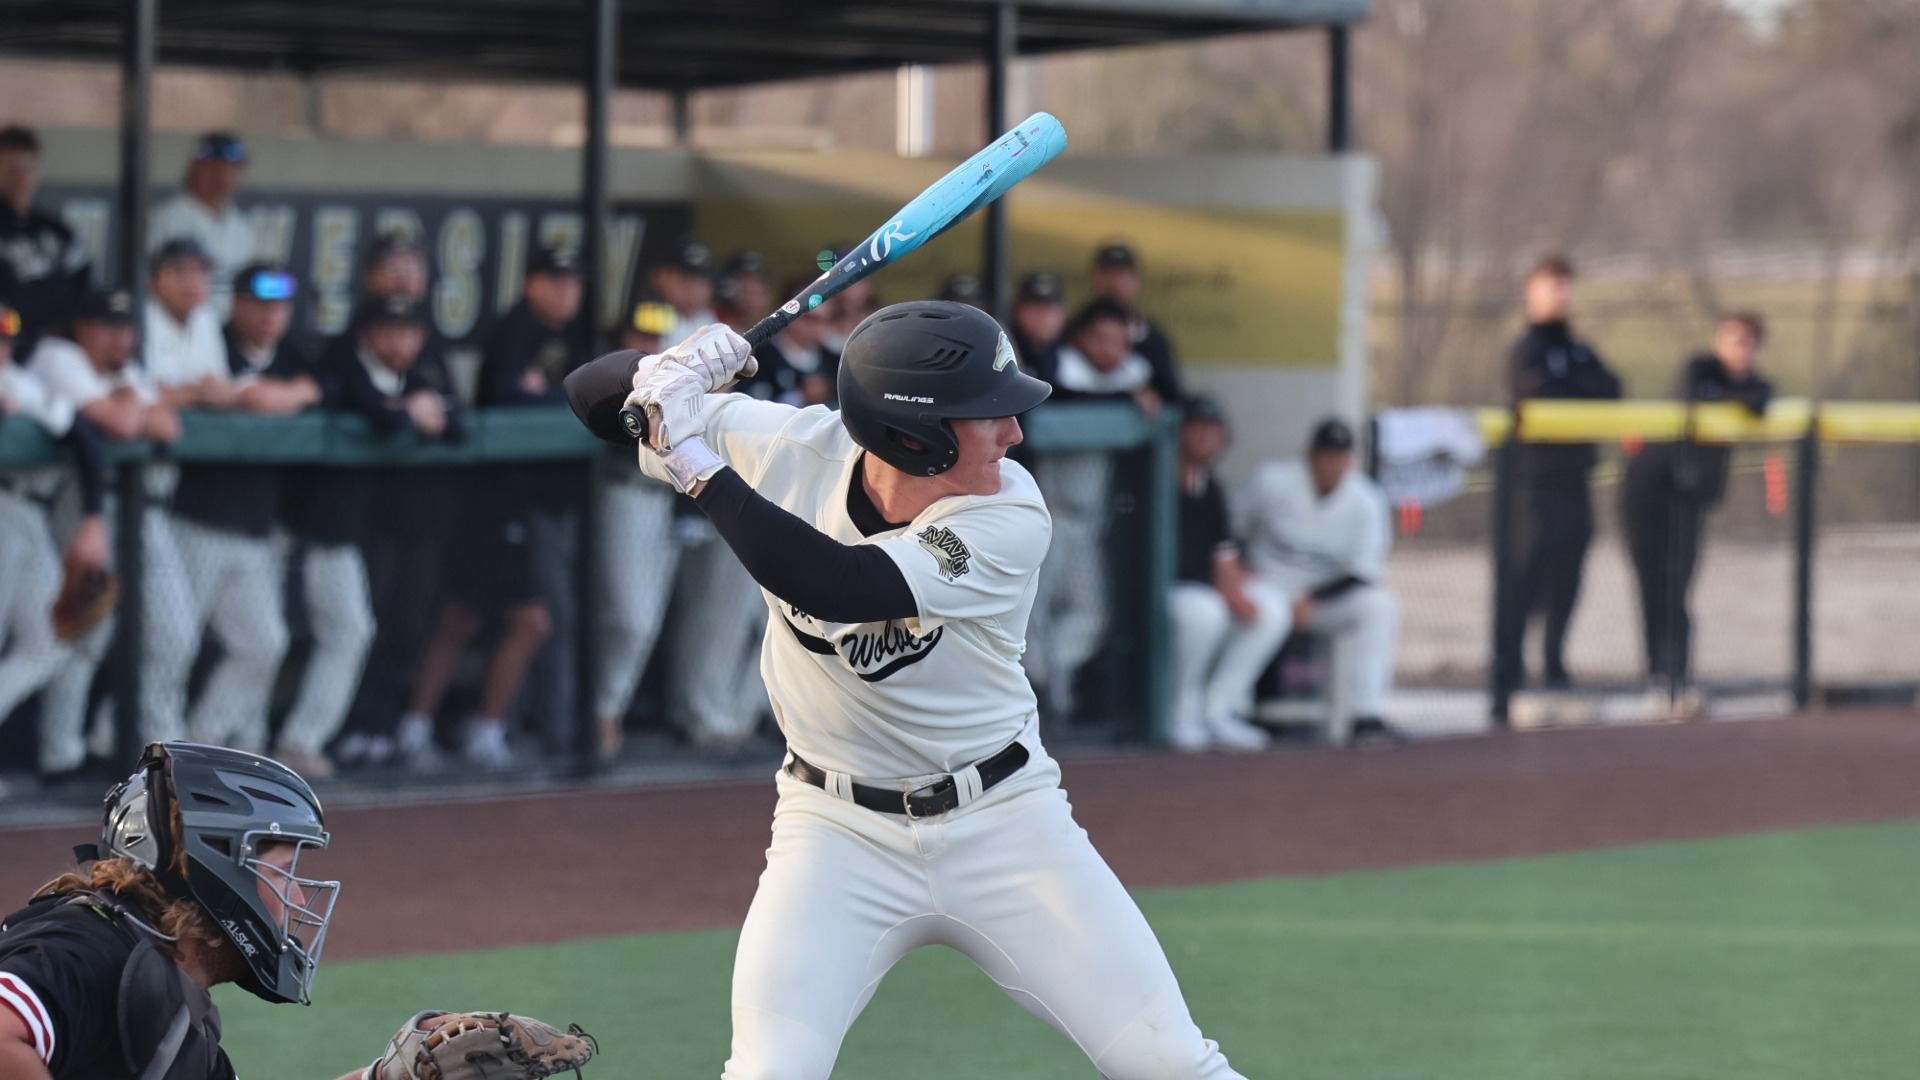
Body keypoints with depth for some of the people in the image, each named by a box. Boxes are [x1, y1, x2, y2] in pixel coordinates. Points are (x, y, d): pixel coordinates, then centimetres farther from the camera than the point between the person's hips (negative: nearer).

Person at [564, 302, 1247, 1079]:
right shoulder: (790, 448, -13)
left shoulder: (1007, 519, -20)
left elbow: (836, 586, -34)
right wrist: (661, 376, -27)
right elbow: (594, 396, -4)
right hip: (840, 832, 1)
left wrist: (697, 463, -34)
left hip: (1002, 821, -1)